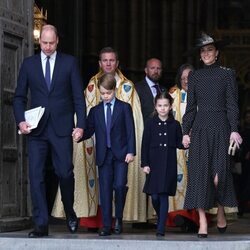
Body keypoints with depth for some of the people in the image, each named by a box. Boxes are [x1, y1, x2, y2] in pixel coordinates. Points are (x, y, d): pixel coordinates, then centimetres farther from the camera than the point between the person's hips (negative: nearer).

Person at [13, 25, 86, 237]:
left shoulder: (69, 62, 6)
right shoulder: (29, 64, 9)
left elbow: (78, 96, 4)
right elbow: (19, 96, 11)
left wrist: (81, 125, -4)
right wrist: (20, 120, -5)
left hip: (62, 128, -1)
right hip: (36, 128, 1)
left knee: (65, 172, -2)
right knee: (36, 175, -4)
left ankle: (70, 213, 25)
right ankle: (41, 224, -2)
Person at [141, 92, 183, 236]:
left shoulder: (175, 125, 5)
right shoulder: (151, 124, 3)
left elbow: (178, 143, 11)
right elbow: (145, 145, 3)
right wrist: (145, 164, -3)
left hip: (169, 165, -1)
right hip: (154, 164, 1)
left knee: (164, 196, -5)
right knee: (155, 197, 0)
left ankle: (161, 229, -3)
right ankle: (161, 218, 28)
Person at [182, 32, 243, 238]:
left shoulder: (227, 74, 4)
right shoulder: (195, 77, 11)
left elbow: (232, 104, 0)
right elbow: (191, 107, 11)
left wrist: (234, 130, -9)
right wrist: (186, 131, 4)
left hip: (220, 127, -2)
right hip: (200, 128, 3)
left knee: (219, 174, -9)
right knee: (200, 173, -4)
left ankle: (221, 212, 16)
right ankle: (203, 223, -3)